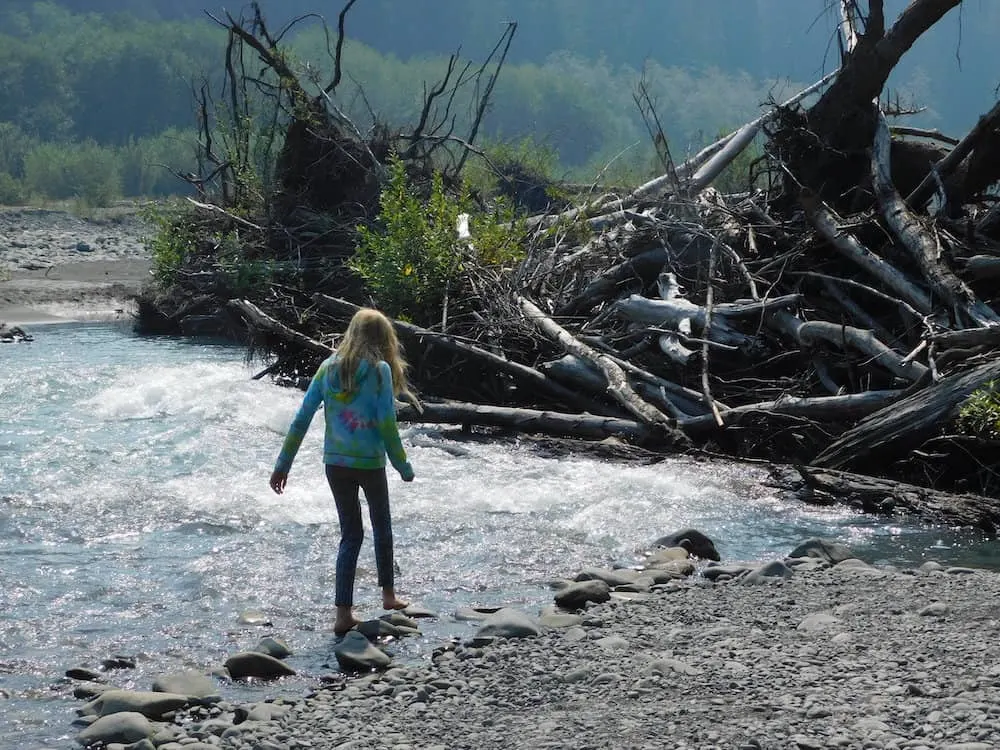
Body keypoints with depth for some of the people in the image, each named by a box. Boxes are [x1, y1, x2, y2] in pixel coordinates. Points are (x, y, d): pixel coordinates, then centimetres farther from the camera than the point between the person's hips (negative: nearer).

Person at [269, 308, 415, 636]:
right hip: (369, 463, -3)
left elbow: (301, 419, 1)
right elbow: (387, 424, -14)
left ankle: (343, 613, 4)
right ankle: (388, 595, 34)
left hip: (335, 462, 3)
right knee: (382, 527, 21)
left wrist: (283, 464, 6)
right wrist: (403, 466, -3)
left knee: (350, 534, 12)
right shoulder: (380, 370, -10)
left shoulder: (328, 368, 2)